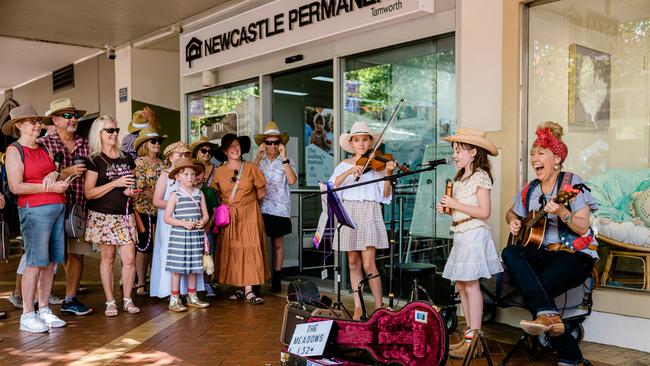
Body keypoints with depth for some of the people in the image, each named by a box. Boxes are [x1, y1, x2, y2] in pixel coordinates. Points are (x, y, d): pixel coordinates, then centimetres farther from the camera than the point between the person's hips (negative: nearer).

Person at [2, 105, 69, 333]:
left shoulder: (44, 148, 18)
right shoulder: (14, 150, -2)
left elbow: (54, 171, 21)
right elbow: (16, 187, -10)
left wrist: (54, 175, -3)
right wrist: (50, 187, -11)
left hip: (58, 207, 7)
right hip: (35, 209, -7)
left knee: (50, 262, 7)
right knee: (35, 262, -7)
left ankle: (44, 310, 16)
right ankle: (27, 316, 1)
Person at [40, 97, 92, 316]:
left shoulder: (84, 144, 13)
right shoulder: (44, 144, -1)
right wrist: (66, 172, -16)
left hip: (80, 208, 5)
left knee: (77, 253, 9)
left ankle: (70, 299, 20)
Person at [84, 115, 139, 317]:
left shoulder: (126, 158, 12)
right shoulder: (94, 160, -2)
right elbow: (89, 193, -10)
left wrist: (132, 190, 3)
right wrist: (116, 183, -16)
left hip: (125, 215, 4)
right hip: (103, 216, -4)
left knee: (129, 259, -2)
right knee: (107, 258, 3)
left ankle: (127, 299, 12)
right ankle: (110, 302, 13)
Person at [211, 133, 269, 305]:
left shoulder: (251, 168, 0)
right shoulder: (220, 171, 5)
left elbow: (261, 192, 5)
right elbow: (216, 194, 13)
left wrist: (246, 201, 6)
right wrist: (228, 202, 2)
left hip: (250, 215, -2)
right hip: (229, 217, 2)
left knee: (249, 250, -8)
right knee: (232, 251, 1)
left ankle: (249, 291, -9)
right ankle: (240, 287, 8)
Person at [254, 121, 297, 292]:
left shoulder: (287, 161, 4)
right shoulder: (259, 161, 9)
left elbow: (292, 180, -14)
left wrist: (284, 157, -14)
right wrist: (258, 158, -9)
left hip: (279, 208, -1)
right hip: (260, 207, 1)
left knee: (278, 243, 6)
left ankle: (276, 278, 16)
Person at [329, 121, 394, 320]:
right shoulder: (344, 165, 11)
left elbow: (385, 195, -3)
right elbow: (333, 184, -6)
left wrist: (388, 174, -19)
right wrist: (349, 171, -19)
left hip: (369, 213, -3)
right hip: (348, 213, 3)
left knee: (368, 264, -9)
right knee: (353, 263, 7)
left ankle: (379, 307, 5)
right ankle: (358, 307, 17)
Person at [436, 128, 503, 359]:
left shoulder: (480, 177, -9)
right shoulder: (459, 179, 17)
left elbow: (484, 212, -16)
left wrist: (455, 204, -17)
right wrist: (445, 208, 3)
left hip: (474, 234, -9)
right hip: (460, 234, 9)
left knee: (471, 285, -8)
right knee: (461, 286, 10)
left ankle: (474, 340, -3)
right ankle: (469, 335, 19)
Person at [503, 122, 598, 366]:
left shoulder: (571, 183, -5)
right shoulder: (530, 190, 11)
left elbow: (583, 228, -11)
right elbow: (511, 213, 29)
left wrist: (562, 213, -30)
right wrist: (513, 222, 5)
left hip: (575, 255, -6)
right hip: (543, 253, 6)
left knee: (536, 289, -28)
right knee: (510, 252, -26)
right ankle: (548, 315, -39)